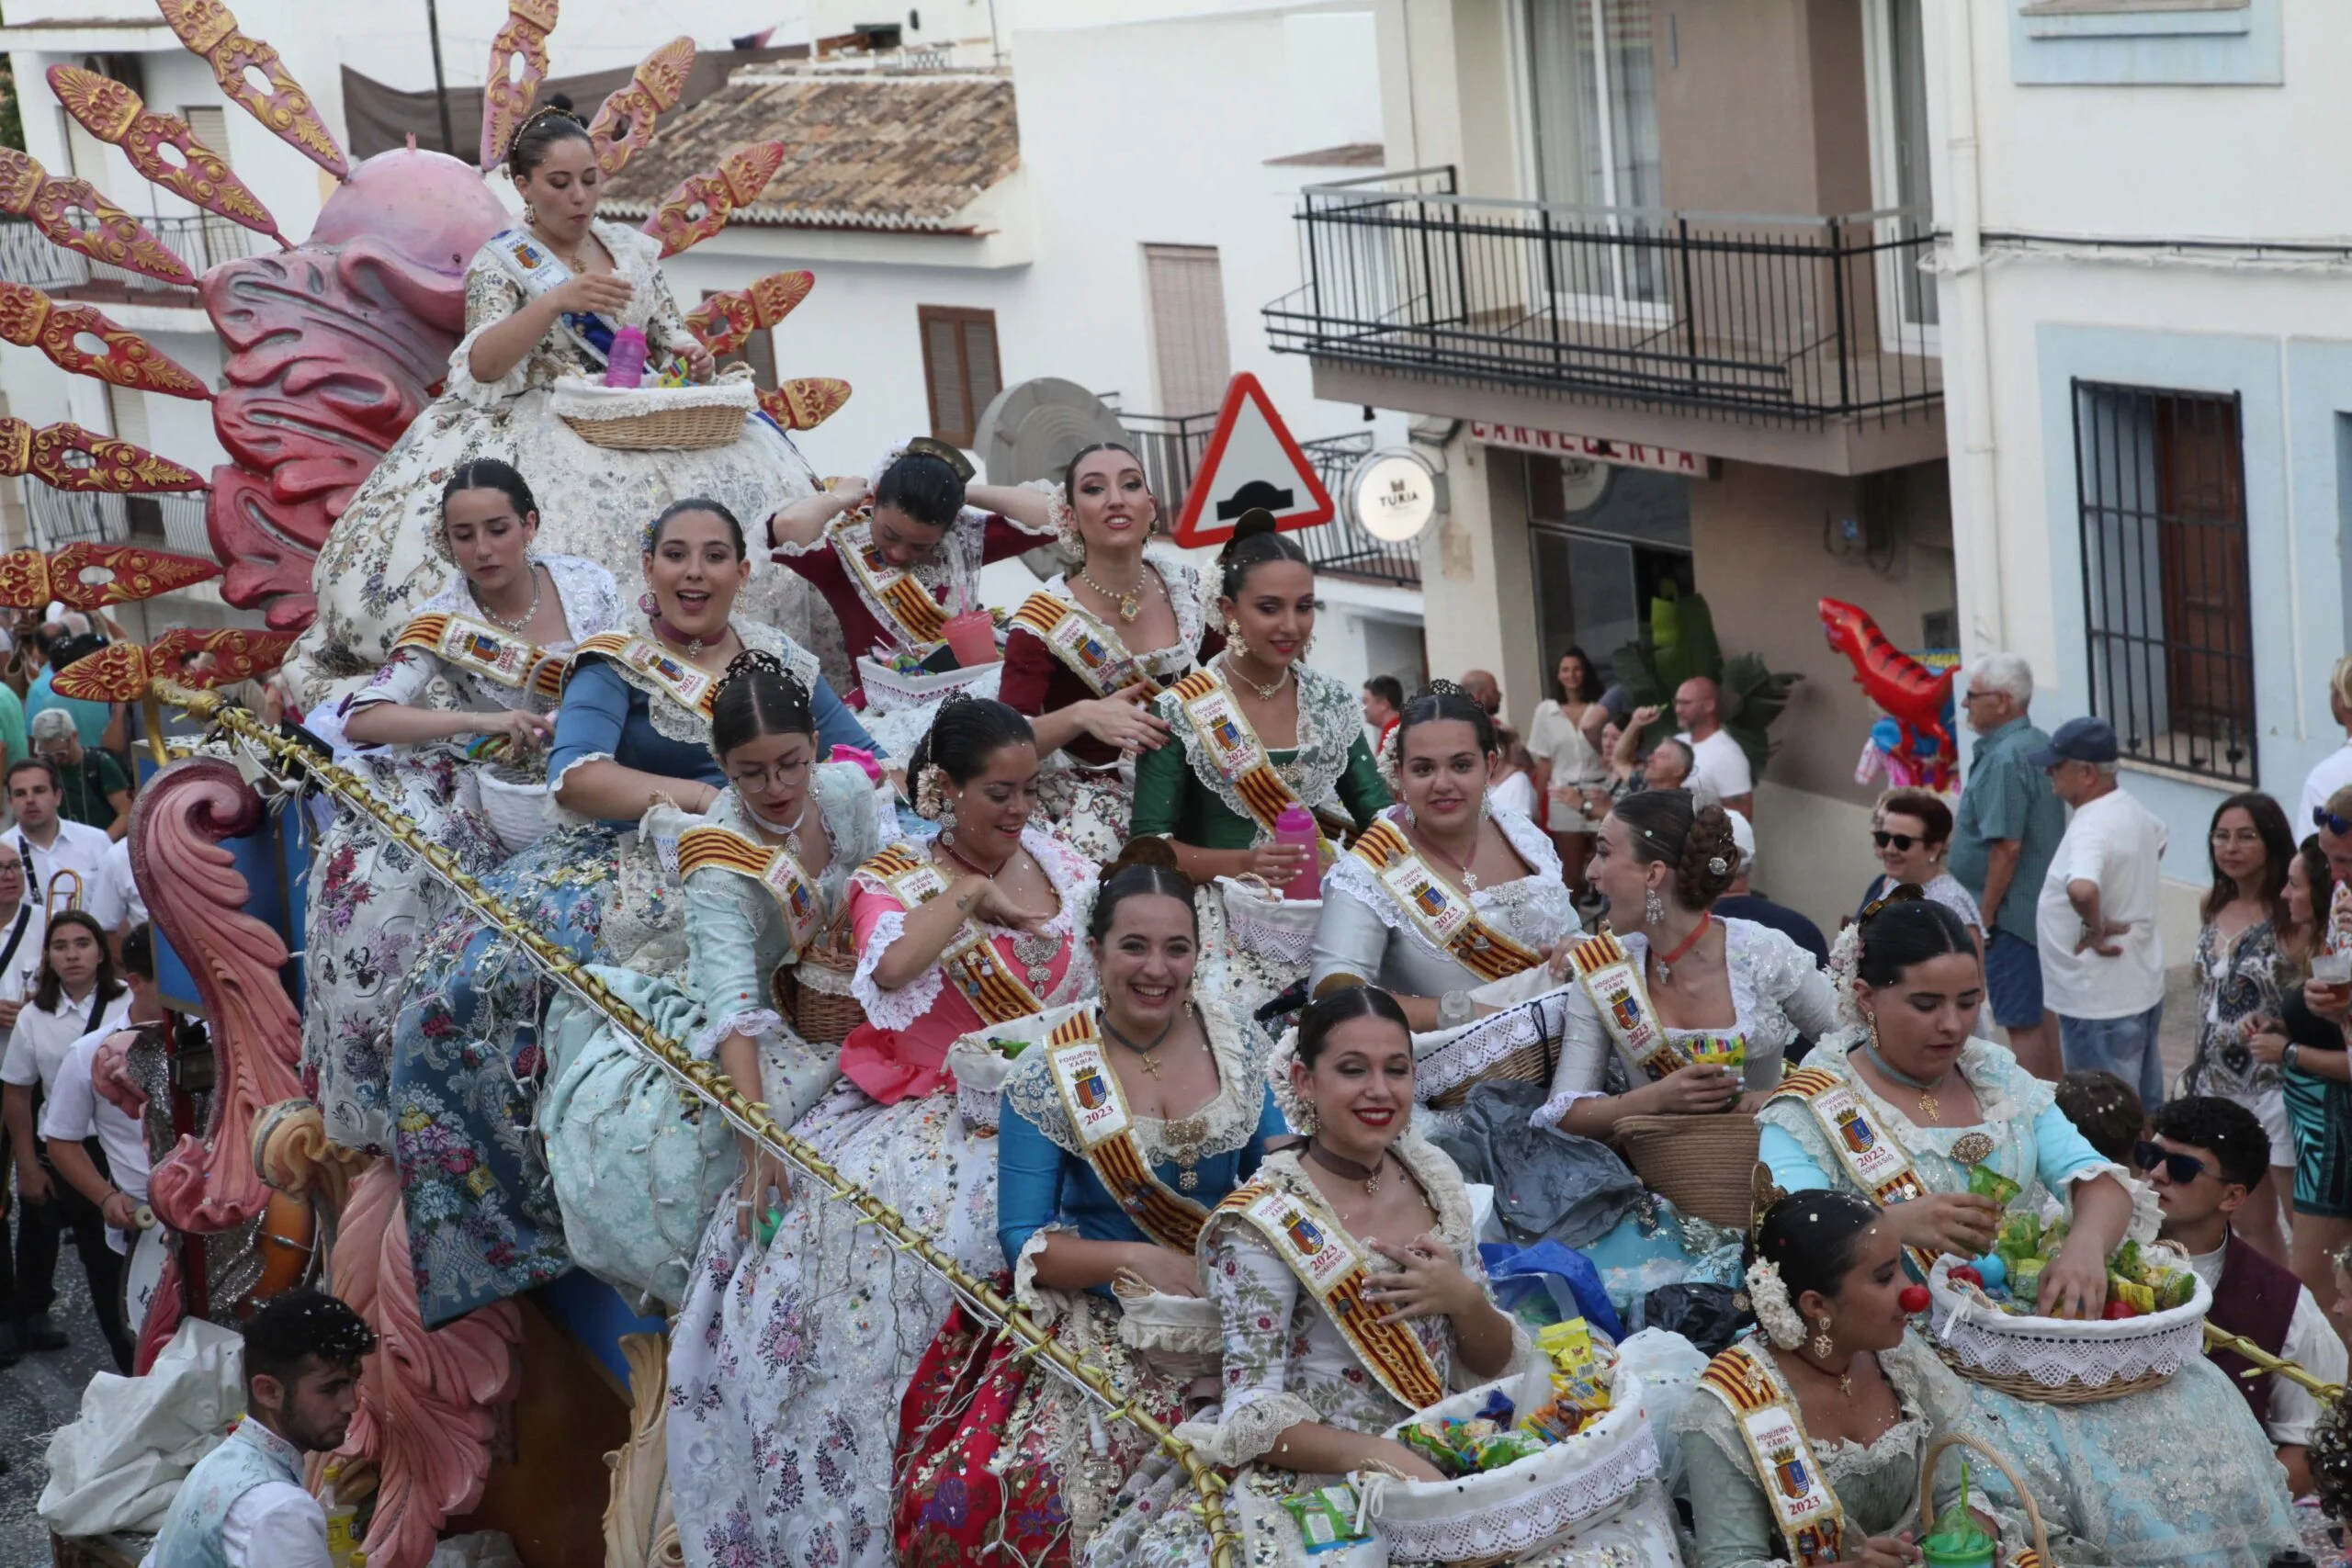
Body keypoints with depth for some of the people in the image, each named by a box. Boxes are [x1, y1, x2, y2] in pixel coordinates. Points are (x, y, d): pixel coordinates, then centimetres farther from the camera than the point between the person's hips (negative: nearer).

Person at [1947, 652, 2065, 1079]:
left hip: (2010, 914, -10)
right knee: (2042, 1013, 16)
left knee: (2022, 1021, -3)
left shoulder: (2004, 759, -21)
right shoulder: (2040, 746, 9)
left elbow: (2007, 846, -24)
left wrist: (1985, 915, -17)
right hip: (2042, 908, 10)